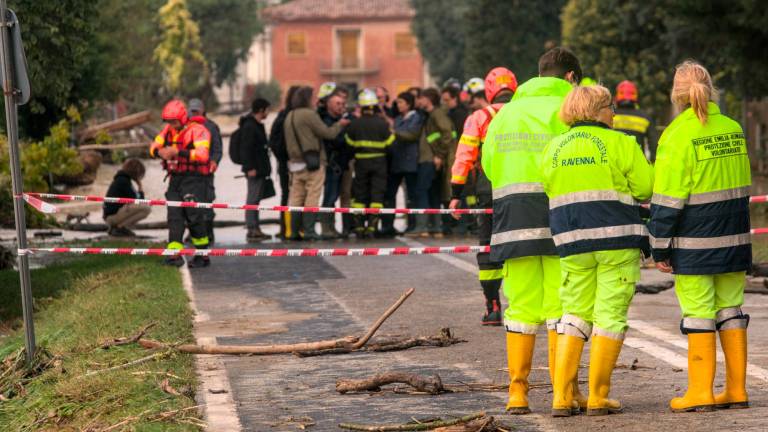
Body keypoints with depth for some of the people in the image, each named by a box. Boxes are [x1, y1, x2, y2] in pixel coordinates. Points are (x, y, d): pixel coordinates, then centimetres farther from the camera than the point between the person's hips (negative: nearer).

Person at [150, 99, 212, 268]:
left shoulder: (197, 130, -12)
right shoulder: (168, 130, 10)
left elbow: (202, 154, -25)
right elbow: (154, 145, 7)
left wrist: (178, 152, -32)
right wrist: (159, 151, -19)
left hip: (194, 178, -7)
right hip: (176, 178, 7)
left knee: (194, 216, -6)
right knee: (174, 216, -1)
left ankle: (203, 255, 4)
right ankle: (175, 254, -3)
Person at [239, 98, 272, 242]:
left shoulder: (257, 125, 18)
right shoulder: (249, 126, -14)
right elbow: (246, 148, -20)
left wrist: (265, 167, 21)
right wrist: (250, 168, -24)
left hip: (260, 169, 10)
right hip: (254, 170, -10)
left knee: (256, 199, 13)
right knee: (253, 199, -9)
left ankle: (255, 229, 19)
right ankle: (251, 230, -10)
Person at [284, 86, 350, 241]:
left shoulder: (289, 117, 14)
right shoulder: (309, 114, -12)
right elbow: (327, 133, -10)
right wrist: (340, 124, 7)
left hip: (296, 162, 7)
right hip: (314, 163, -7)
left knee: (296, 198, 8)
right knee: (312, 197, -4)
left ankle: (294, 231, 7)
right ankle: (309, 231, -6)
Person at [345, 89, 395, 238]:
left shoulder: (354, 124, -7)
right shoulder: (382, 123, -10)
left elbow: (349, 143, 0)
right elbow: (390, 143, -6)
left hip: (361, 162, 1)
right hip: (379, 162, -1)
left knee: (360, 196, 11)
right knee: (377, 195, 1)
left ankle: (359, 227, 11)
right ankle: (372, 227, -6)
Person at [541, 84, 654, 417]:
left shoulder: (553, 148, 10)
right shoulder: (619, 143, -4)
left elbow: (547, 190, 7)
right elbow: (646, 187, -7)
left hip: (571, 241, 4)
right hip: (617, 238, -4)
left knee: (575, 314, 11)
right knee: (610, 315, 2)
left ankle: (561, 396, 4)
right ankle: (597, 398, 1)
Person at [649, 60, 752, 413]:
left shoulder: (678, 135, -12)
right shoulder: (733, 129, 7)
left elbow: (667, 199, -13)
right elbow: (742, 185, 14)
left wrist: (660, 248, -7)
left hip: (695, 240, -6)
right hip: (734, 237, 6)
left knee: (698, 311, -2)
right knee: (731, 309, 10)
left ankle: (700, 391, -1)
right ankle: (736, 389, 12)